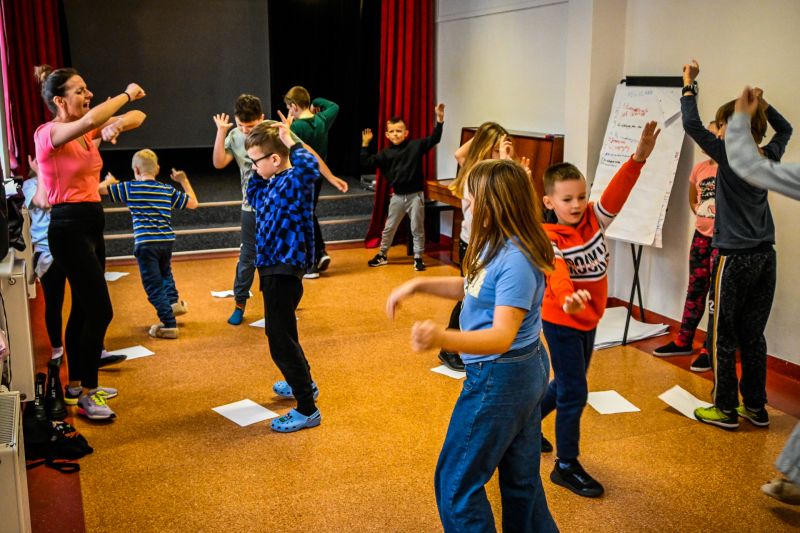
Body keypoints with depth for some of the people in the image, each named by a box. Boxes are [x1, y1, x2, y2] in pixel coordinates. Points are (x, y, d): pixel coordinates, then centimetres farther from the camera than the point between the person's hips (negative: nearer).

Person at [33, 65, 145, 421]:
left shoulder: (87, 131, 9)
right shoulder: (49, 134, -13)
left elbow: (137, 117, 9)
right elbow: (92, 118, -33)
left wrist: (117, 125, -13)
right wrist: (126, 94, -18)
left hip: (90, 224, 9)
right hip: (69, 227, -9)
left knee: (84, 308, 15)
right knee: (100, 311, -10)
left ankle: (77, 384, 28)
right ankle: (87, 395, 2)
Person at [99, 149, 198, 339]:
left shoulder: (129, 188, -1)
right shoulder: (168, 190, 8)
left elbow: (100, 189, 1)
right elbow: (193, 203, 14)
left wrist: (109, 181, 24)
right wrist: (184, 181, 26)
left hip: (145, 243, -4)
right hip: (167, 240, 4)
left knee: (154, 285, 2)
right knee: (165, 272, 35)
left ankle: (169, 324, 0)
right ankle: (174, 301, 29)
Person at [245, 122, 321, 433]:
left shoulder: (294, 180, -18)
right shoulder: (273, 183, 9)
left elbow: (310, 166, -40)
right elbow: (253, 196, 27)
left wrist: (290, 142, -25)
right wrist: (258, 170, 13)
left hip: (284, 271, -11)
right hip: (273, 267, 11)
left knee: (281, 339, -6)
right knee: (281, 333, 25)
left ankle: (307, 409, 3)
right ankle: (303, 384, 45)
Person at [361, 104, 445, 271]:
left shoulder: (416, 145, -5)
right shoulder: (385, 153, 2)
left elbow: (434, 139, -11)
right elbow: (367, 163, 2)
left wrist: (439, 119, -21)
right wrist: (365, 145, -4)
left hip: (415, 195, -3)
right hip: (397, 196, 3)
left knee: (417, 228, 5)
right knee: (389, 227, 13)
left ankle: (418, 257, 15)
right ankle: (382, 255, 27)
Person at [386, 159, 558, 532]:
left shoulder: (515, 261, -28)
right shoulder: (499, 246, 1)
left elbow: (502, 336, -33)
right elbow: (471, 286, 17)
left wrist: (442, 339, -50)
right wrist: (418, 285, 7)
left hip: (500, 378, -10)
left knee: (456, 483, 5)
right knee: (521, 480, 23)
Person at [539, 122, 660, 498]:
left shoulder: (594, 219, -3)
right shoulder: (549, 238, -20)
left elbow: (616, 193, -17)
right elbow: (556, 273, -38)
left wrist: (639, 157, -31)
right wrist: (567, 298, -59)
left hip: (589, 319, 7)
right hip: (561, 321, -7)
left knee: (566, 384, 21)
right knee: (574, 393, -2)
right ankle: (566, 466, 12)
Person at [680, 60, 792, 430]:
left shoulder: (730, 155, -12)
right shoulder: (769, 158, 6)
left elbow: (692, 125, -16)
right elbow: (784, 130, 28)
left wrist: (689, 85, -6)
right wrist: (762, 104, 17)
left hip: (735, 258, -7)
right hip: (765, 257, 7)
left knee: (722, 336, 4)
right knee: (753, 335, 14)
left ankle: (725, 409, 11)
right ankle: (755, 407, 23)